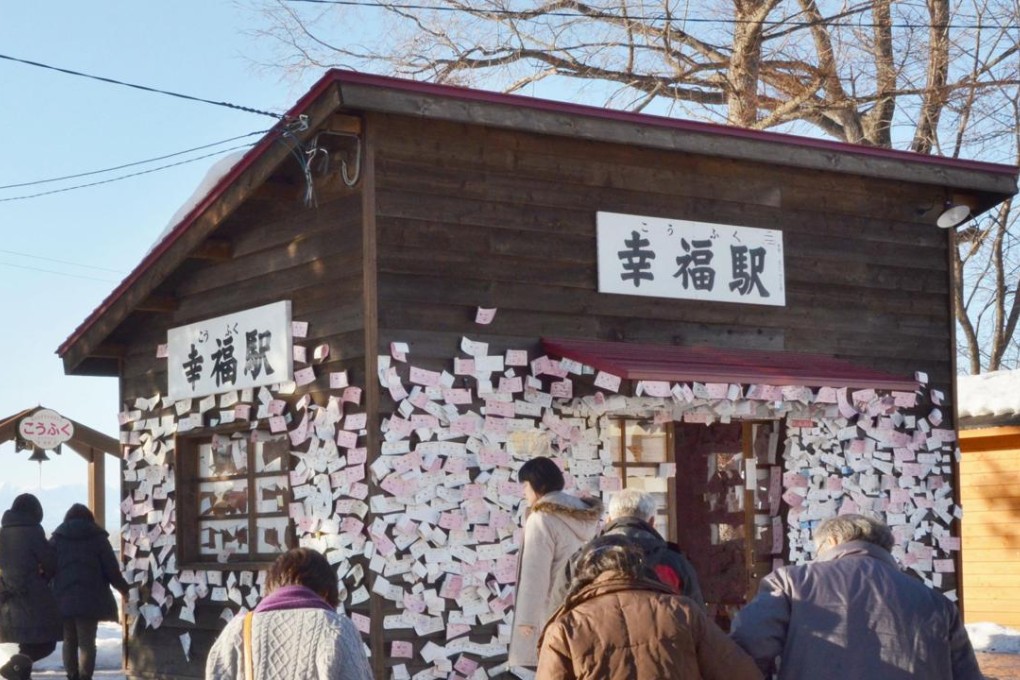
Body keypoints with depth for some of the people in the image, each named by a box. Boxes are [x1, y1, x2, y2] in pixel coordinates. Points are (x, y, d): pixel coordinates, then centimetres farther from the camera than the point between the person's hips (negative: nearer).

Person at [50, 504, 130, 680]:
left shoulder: (57, 538, 10)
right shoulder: (97, 537, 4)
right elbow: (112, 569, 1)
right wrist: (125, 588, 14)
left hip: (63, 599, 2)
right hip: (90, 599, -2)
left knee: (69, 641, 13)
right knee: (87, 642, -1)